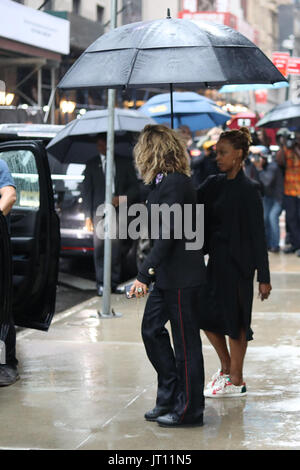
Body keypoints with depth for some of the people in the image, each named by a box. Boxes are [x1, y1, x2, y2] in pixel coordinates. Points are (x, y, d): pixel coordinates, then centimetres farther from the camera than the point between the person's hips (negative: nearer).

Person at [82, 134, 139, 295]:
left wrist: (122, 199, -8)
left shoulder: (124, 162, 11)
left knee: (116, 249, 0)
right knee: (99, 249, -4)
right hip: (99, 211, 0)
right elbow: (86, 191, 9)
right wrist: (87, 216, 1)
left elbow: (134, 187, 11)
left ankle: (114, 283, 6)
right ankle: (101, 284, 0)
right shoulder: (91, 164, 12)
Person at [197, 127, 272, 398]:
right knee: (207, 315, 12)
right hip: (217, 259, 8)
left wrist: (264, 277, -13)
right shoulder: (215, 185, 10)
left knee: (235, 320, 1)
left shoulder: (248, 190, -12)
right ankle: (226, 368, 30)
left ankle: (236, 381, 13)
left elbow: (258, 234, -13)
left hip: (238, 263, -8)